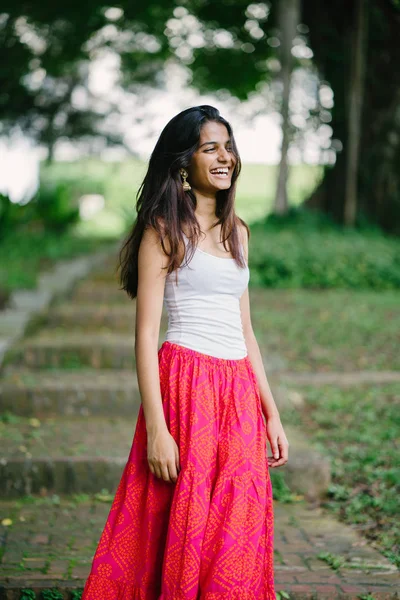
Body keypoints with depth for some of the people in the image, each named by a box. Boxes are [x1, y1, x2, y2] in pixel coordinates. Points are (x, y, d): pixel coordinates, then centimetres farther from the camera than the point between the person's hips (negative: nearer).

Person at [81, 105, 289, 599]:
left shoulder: (237, 232, 16)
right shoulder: (164, 230, -2)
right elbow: (145, 335, -8)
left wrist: (271, 414, 16)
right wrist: (156, 428, -16)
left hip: (239, 393, 6)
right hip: (185, 387, -6)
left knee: (234, 542, 8)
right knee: (182, 527, -3)